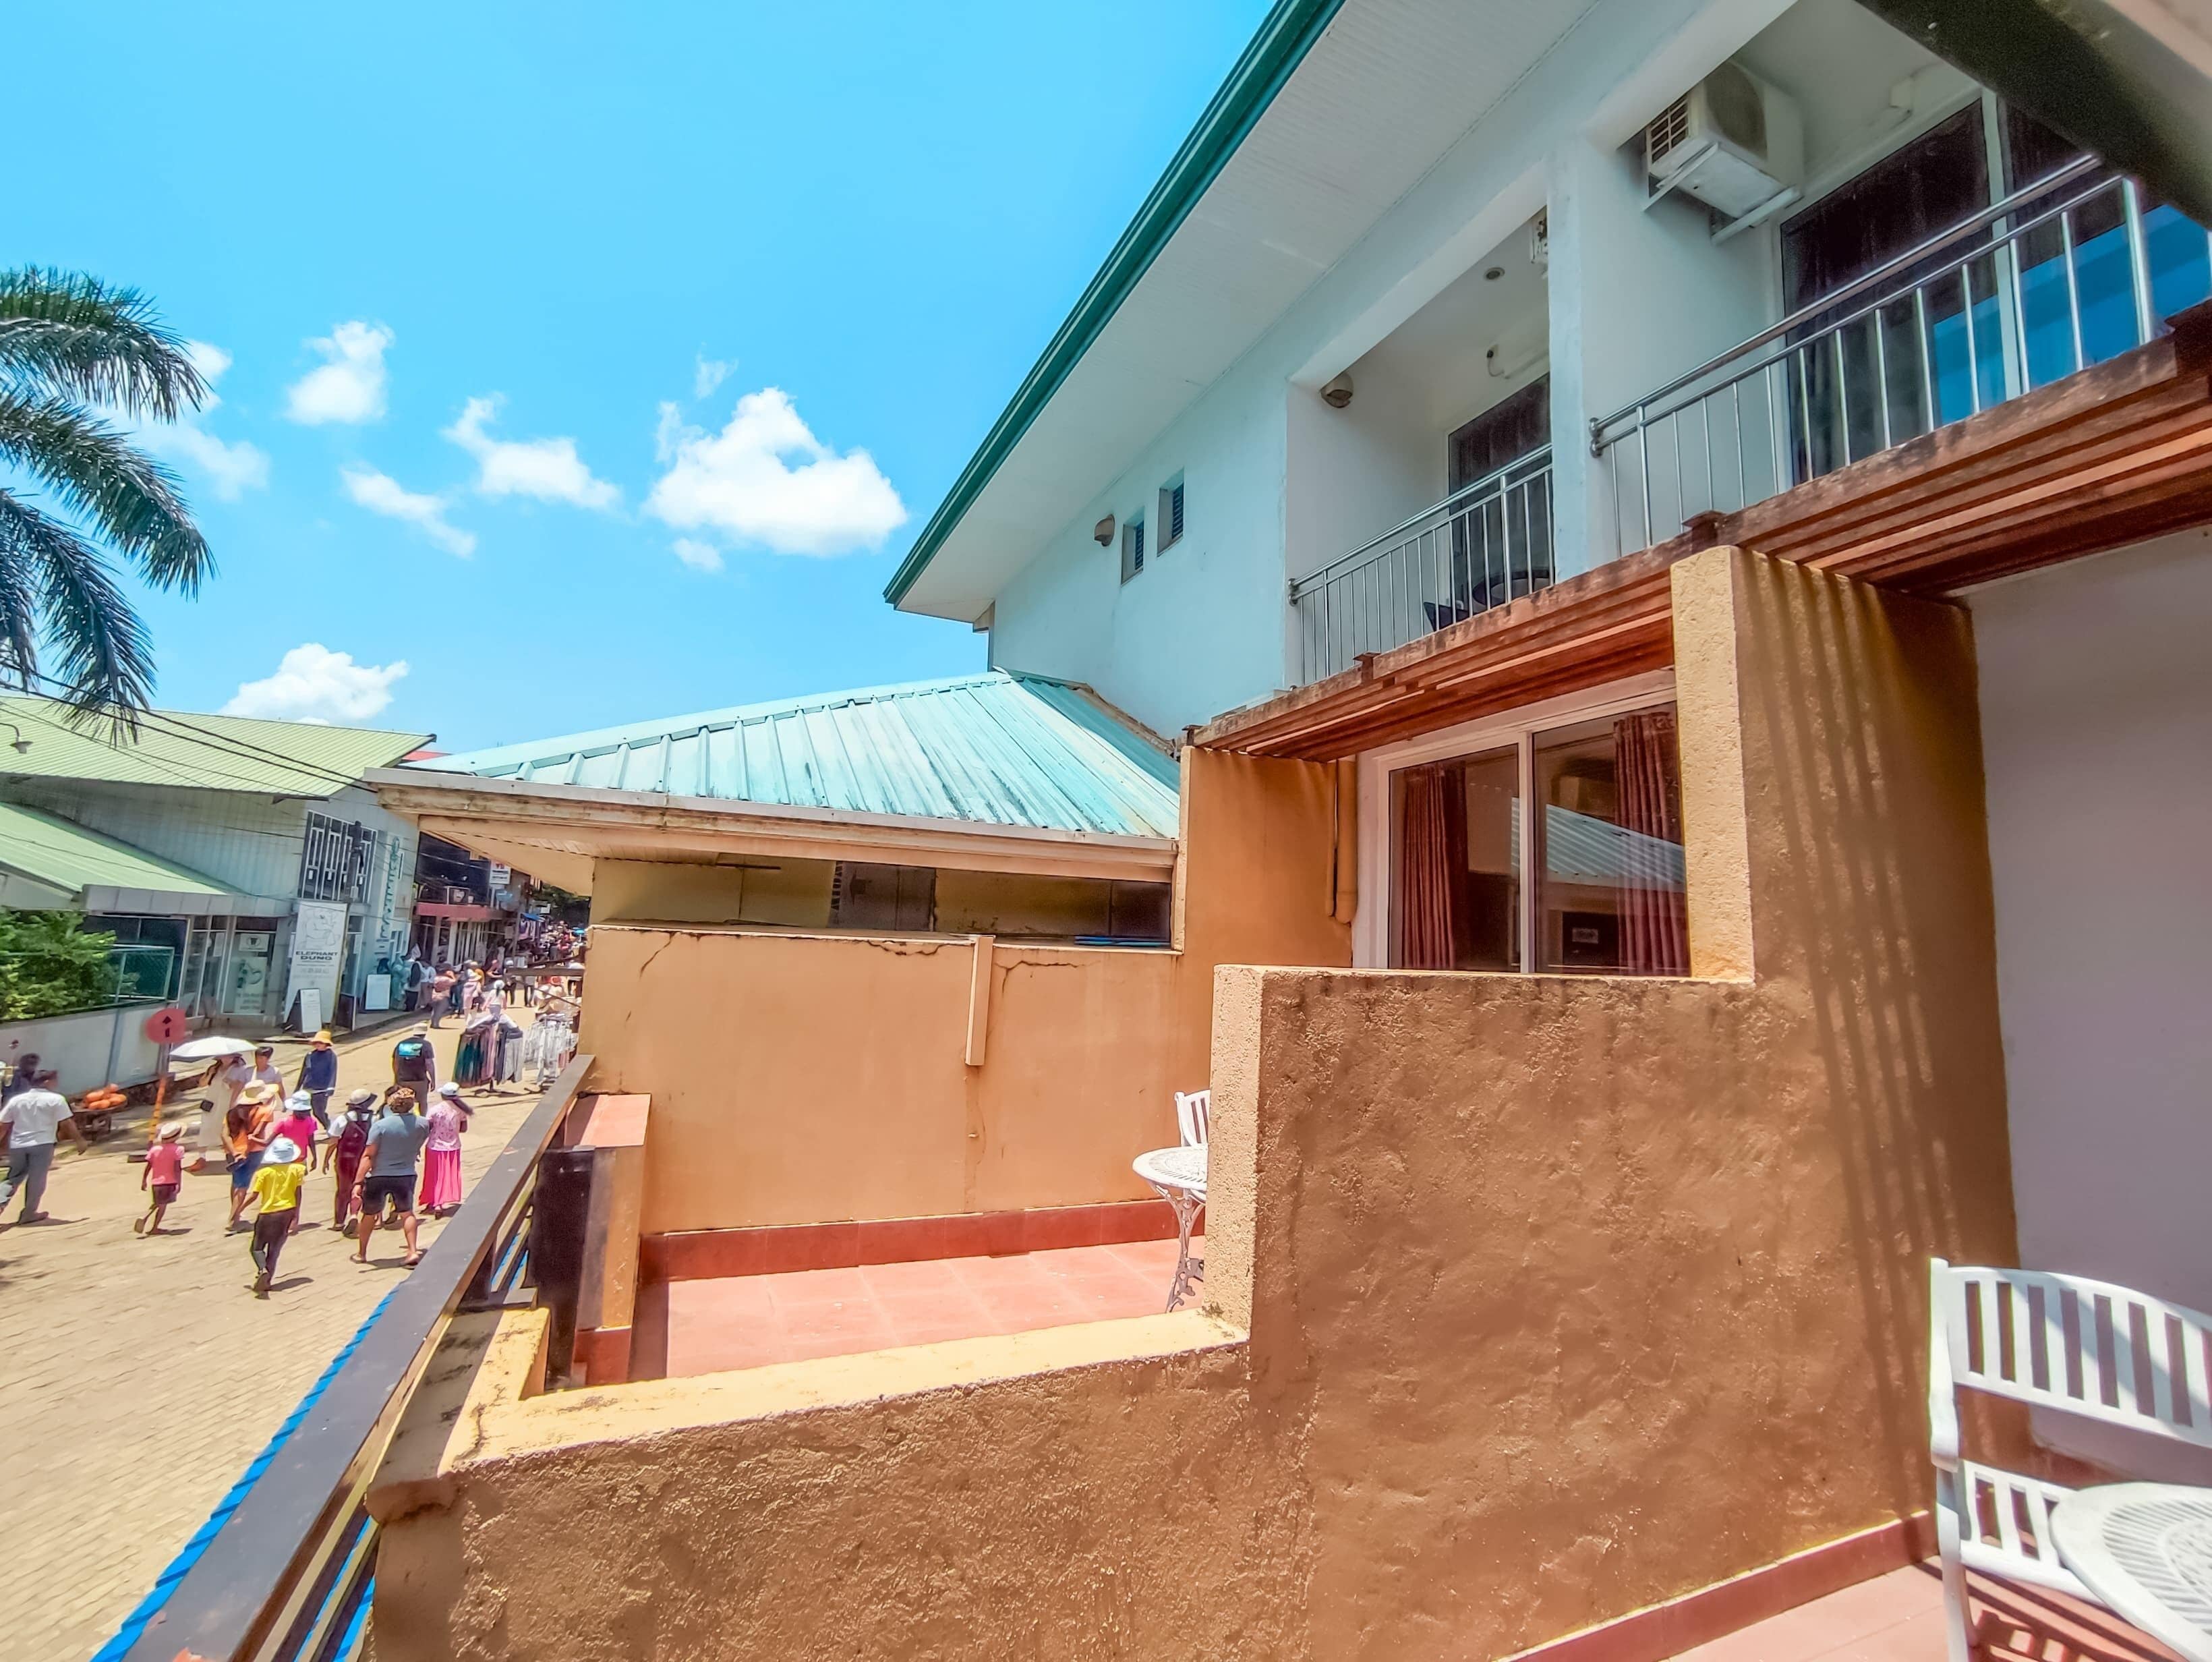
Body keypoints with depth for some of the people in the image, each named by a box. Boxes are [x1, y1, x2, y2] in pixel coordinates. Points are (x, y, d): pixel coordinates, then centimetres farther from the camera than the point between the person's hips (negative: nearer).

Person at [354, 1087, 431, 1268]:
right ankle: (413, 1251, 5)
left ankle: (361, 1253, 36)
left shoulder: (380, 1125, -16)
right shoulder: (422, 1124, -7)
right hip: (406, 1176, 1)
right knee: (407, 1213, 16)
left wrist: (358, 1182, -14)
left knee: (370, 1215, 21)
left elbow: (368, 1156, -16)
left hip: (379, 1177, -1)